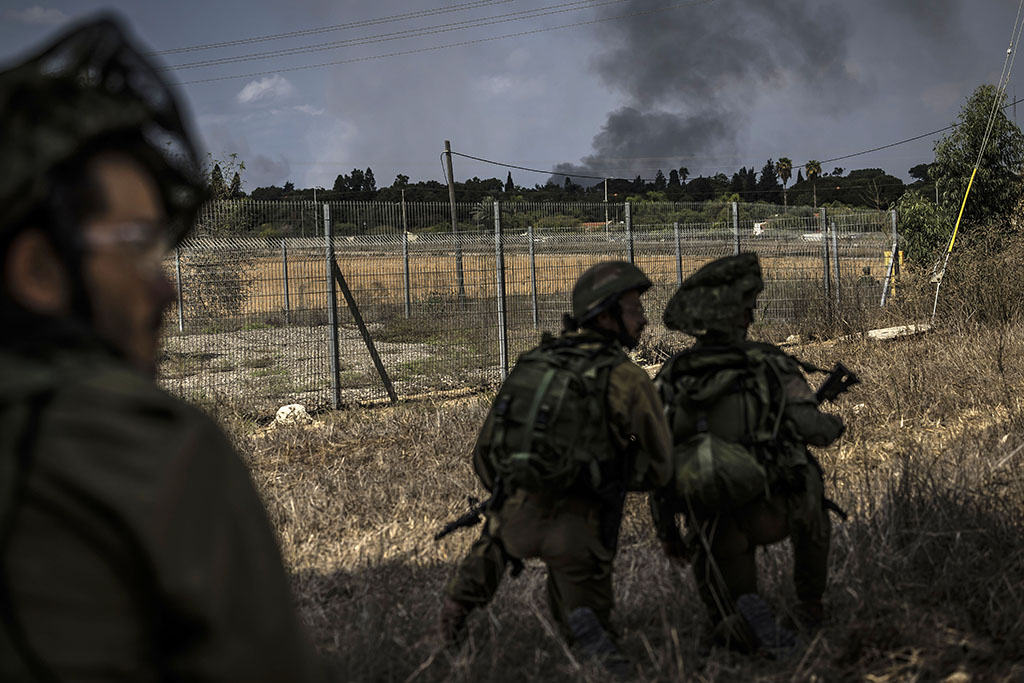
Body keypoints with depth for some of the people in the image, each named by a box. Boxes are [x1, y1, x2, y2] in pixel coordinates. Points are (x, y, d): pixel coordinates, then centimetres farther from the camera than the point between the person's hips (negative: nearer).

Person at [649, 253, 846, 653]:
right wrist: (834, 425, 12)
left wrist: (666, 530, 13)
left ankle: (740, 626, -14)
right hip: (774, 514, -1)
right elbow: (813, 429, -13)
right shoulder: (770, 365, -5)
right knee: (806, 484, 34)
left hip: (714, 532, 1)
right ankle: (811, 605, 37)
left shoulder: (669, 380, 3)